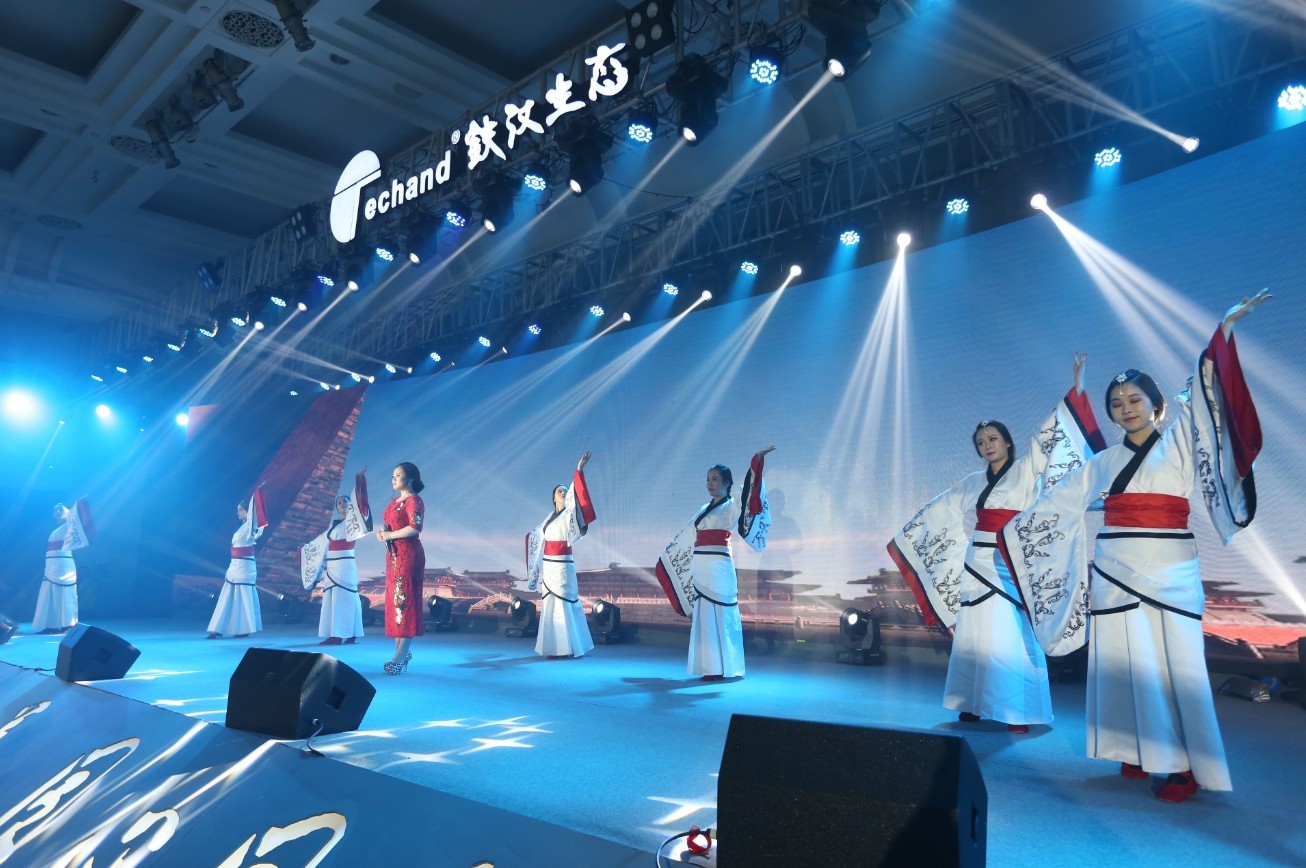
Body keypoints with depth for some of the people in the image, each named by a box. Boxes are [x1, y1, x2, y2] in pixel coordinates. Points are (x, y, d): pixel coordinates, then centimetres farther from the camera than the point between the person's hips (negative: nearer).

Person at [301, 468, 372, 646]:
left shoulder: (351, 521, -2)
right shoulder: (333, 524, 19)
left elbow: (357, 504, -18)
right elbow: (320, 541, 31)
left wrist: (360, 480, -29)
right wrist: (305, 548, 41)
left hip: (345, 565, -8)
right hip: (332, 567, 8)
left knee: (343, 598, -11)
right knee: (331, 599, 5)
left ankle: (341, 635, -14)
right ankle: (334, 635, 6)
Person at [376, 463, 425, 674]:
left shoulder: (414, 500, -10)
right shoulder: (395, 501, 17)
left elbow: (414, 528, -22)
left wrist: (389, 535, -13)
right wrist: (382, 531, 2)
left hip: (408, 554, -9)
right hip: (393, 554, 9)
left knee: (404, 600, -9)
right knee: (393, 601, 8)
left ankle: (401, 657, -8)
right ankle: (400, 652, 14)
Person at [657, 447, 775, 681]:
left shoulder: (732, 507, -2)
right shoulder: (705, 509, 19)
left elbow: (749, 493, -20)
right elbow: (688, 538, 29)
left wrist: (757, 461, -31)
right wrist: (667, 558, 36)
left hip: (718, 567, -8)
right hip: (700, 568, 8)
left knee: (719, 616, -5)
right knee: (703, 617, 8)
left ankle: (722, 668, 0)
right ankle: (710, 667, 15)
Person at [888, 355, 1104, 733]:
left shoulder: (1026, 470, -1)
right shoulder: (974, 482, 14)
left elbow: (1050, 437, -11)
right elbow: (941, 510, 24)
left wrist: (1076, 390, -18)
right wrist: (908, 533, 33)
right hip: (977, 563, 5)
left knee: (1011, 637, -7)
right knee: (973, 634, 6)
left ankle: (1018, 711, 0)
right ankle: (973, 704, 15)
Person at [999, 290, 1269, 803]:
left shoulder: (1178, 442, 4)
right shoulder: (1103, 462, 13)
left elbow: (1203, 396, -9)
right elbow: (1058, 504, 20)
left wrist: (1225, 327, -19)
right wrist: (1014, 529, 23)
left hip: (1169, 573, -3)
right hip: (1114, 575, 3)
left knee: (1175, 664, -4)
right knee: (1124, 663, 3)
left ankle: (1186, 767, 4)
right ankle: (1138, 753, 13)